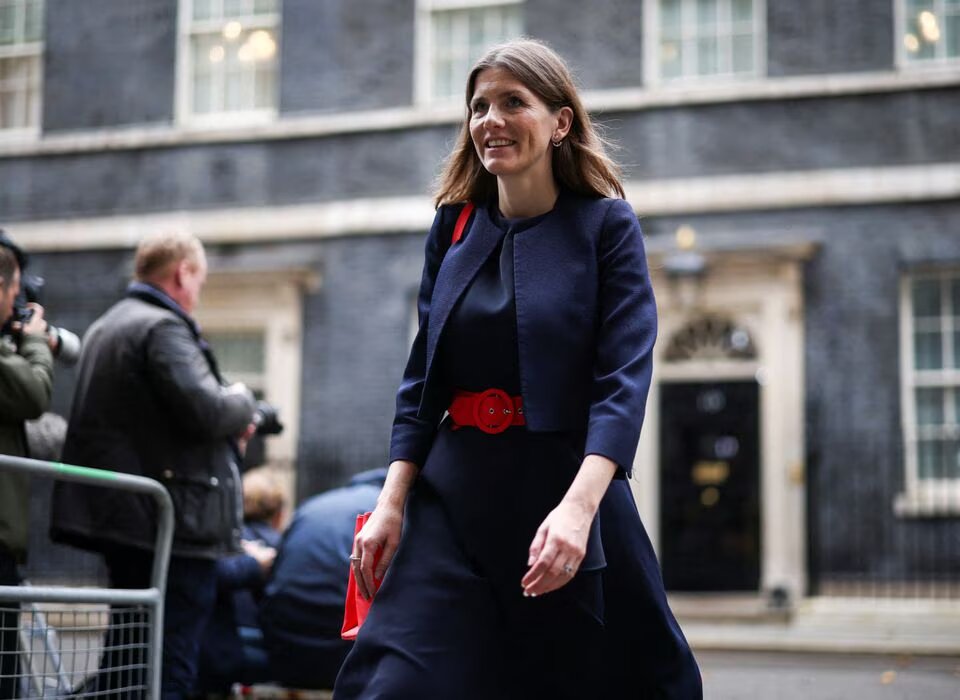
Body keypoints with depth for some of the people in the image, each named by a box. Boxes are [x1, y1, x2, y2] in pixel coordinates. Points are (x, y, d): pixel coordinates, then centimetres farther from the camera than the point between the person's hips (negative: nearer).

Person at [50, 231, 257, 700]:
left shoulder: (106, 326, 19)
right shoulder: (163, 328, -12)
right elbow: (205, 409, -23)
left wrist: (228, 429, 17)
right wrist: (242, 401, -1)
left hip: (121, 516, 10)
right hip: (175, 522, -10)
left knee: (125, 660, 16)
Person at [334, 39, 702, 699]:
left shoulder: (606, 225, -3)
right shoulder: (454, 228, 8)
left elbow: (624, 380, -14)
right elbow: (422, 379, 11)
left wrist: (577, 507, -28)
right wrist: (392, 502, 0)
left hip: (570, 489, -3)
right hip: (454, 495, 3)